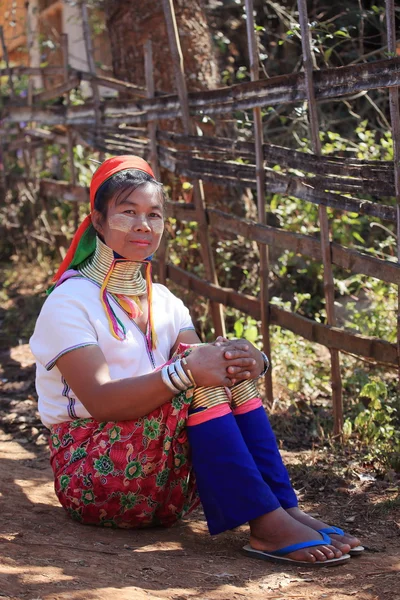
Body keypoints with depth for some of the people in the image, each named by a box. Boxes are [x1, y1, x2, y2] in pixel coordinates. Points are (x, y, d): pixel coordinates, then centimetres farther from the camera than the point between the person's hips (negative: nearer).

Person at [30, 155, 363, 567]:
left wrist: (251, 362, -25)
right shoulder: (70, 301, -7)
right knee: (191, 372, -27)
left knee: (230, 365, -16)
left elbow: (208, 365, -1)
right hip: (88, 470, -6)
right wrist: (187, 371, -34)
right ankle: (267, 525, -35)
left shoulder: (164, 302, 14)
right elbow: (100, 401, -22)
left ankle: (287, 508, -27)